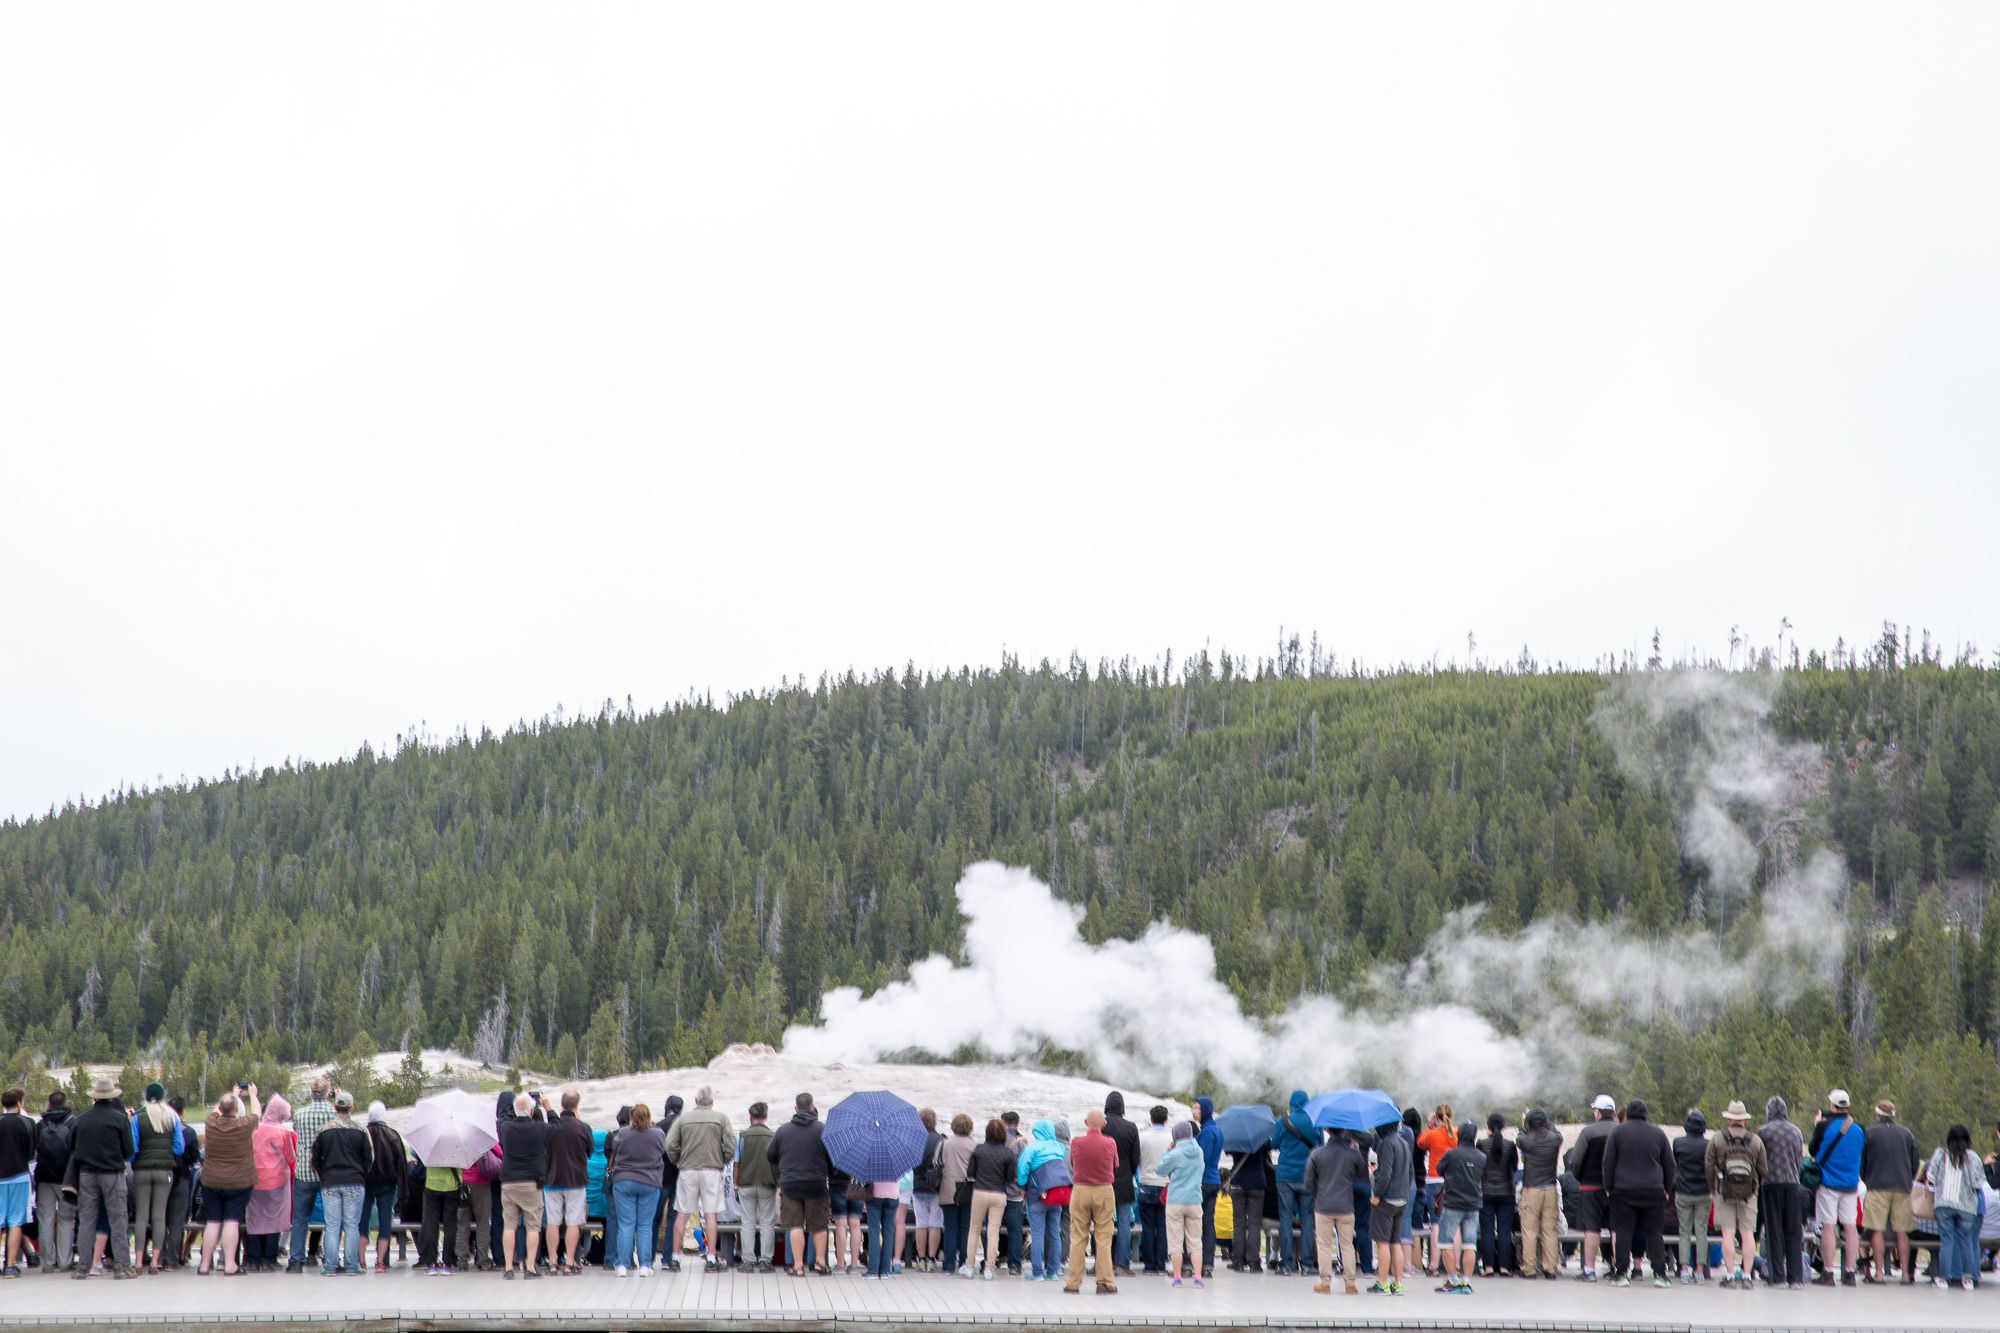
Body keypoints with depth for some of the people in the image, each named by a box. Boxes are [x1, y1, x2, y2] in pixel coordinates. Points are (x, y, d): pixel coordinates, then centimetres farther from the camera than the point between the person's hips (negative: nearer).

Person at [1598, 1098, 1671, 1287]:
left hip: (1623, 1191, -2)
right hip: (1653, 1192, 2)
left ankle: (1622, 1273, -1)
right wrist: (1667, 1188, 19)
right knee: (1654, 1233, 6)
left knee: (1623, 1232, 2)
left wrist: (1608, 1187, 7)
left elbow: (1608, 1162, -1)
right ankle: (1660, 1274, 1)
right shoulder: (1657, 1133, 6)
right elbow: (1669, 1164, 11)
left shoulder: (1618, 1132, 0)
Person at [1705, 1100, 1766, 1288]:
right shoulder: (1756, 1141, 2)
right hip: (1749, 1194, 1)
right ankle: (1746, 1275, 1)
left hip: (1724, 1193, -1)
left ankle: (1731, 1276, -3)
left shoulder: (1717, 1140, -2)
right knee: (1748, 1233, 3)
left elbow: (1709, 1167, 1)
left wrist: (1712, 1189, 14)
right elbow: (1763, 1170, 5)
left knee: (1728, 1233, 0)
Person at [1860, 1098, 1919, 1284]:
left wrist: (1867, 1181, 20)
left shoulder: (1870, 1133, 0)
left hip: (1878, 1187, -2)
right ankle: (1905, 1273, 4)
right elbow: (1915, 1162, 12)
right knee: (1902, 1232, 5)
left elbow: (1862, 1162, 5)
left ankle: (1879, 1273, -5)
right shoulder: (1906, 1133, 7)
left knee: (1878, 1231, -1)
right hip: (1902, 1188, 2)